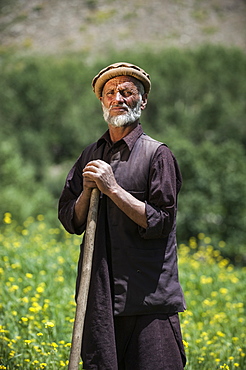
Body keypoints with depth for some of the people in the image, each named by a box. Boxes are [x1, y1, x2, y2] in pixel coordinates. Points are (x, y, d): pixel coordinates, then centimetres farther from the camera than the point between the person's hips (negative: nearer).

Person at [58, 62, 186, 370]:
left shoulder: (157, 154, -1)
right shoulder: (90, 157, 14)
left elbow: (161, 222, -9)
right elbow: (70, 221, 13)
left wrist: (113, 188, -13)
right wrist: (87, 192, -6)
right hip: (100, 295, 5)